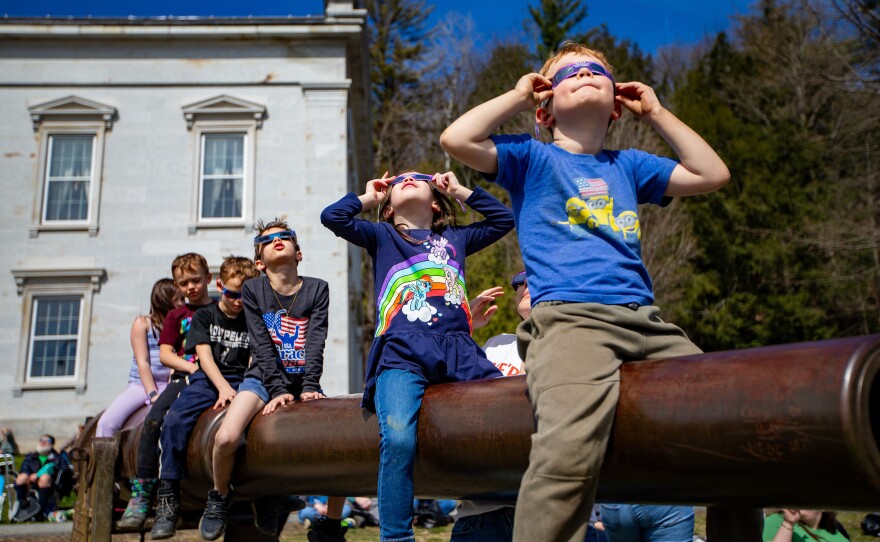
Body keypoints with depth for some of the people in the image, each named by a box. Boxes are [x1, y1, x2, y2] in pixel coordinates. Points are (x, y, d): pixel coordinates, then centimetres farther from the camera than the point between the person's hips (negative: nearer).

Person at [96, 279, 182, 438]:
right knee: (106, 423, -22)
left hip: (167, 386, 1)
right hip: (141, 385, -1)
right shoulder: (142, 323, 6)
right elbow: (142, 362, -4)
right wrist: (153, 395, -14)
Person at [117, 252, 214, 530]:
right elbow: (165, 354, 10)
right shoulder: (176, 316, 21)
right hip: (184, 376, 3)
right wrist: (193, 367, -8)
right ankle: (141, 493, -18)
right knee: (154, 419, -23)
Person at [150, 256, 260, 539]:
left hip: (240, 382, 0)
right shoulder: (204, 316, 12)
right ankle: (168, 501, -23)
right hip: (207, 380, 0)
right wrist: (223, 386, -18)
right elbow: (204, 355, -1)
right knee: (174, 421, -28)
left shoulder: (252, 322, 16)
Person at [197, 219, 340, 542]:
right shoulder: (252, 290, 2)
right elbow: (262, 346, -8)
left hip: (304, 381, 1)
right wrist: (278, 390, -19)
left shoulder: (317, 289, 3)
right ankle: (220, 497, 5)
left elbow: (316, 342, -7)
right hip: (265, 379, -1)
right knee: (226, 437, -29)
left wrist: (309, 387, -20)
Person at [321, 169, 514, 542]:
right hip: (402, 354, -2)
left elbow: (503, 218, 34)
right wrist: (368, 198, 26)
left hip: (459, 350, 3)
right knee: (398, 438, -30)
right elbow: (332, 217, 10)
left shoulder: (455, 238, 29)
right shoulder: (381, 235, 23)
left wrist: (460, 190, 35)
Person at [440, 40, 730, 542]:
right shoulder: (533, 158, 14)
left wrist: (655, 111, 27)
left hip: (646, 322, 6)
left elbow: (713, 174, 24)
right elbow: (457, 139, -2)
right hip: (568, 317, -5)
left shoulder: (628, 165, 28)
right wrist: (519, 96, 13)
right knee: (570, 447, -33)